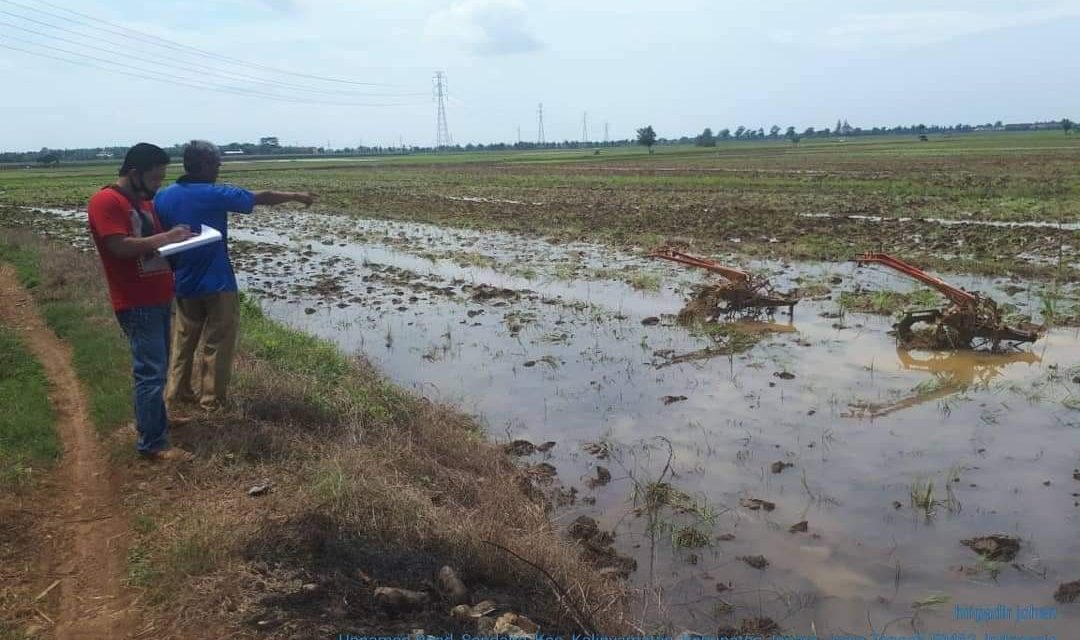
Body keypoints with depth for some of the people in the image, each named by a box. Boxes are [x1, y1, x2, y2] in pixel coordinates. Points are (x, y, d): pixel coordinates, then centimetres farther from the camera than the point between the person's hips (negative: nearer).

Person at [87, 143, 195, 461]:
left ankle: (155, 418, 33)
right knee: (151, 371, -9)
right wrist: (166, 237, -19)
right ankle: (152, 443, -4)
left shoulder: (144, 200, 15)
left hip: (158, 298, 9)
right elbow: (120, 247, -23)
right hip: (136, 303, -9)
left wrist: (177, 238, 4)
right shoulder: (105, 202, -14)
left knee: (157, 367, 19)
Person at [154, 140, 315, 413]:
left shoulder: (163, 197, 0)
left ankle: (176, 395, 23)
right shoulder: (215, 194, -15)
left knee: (183, 341, 17)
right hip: (216, 284, -5)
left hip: (183, 284, 6)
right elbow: (262, 197, -7)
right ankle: (212, 399, 12)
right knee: (216, 343, 6)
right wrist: (297, 196, 7)